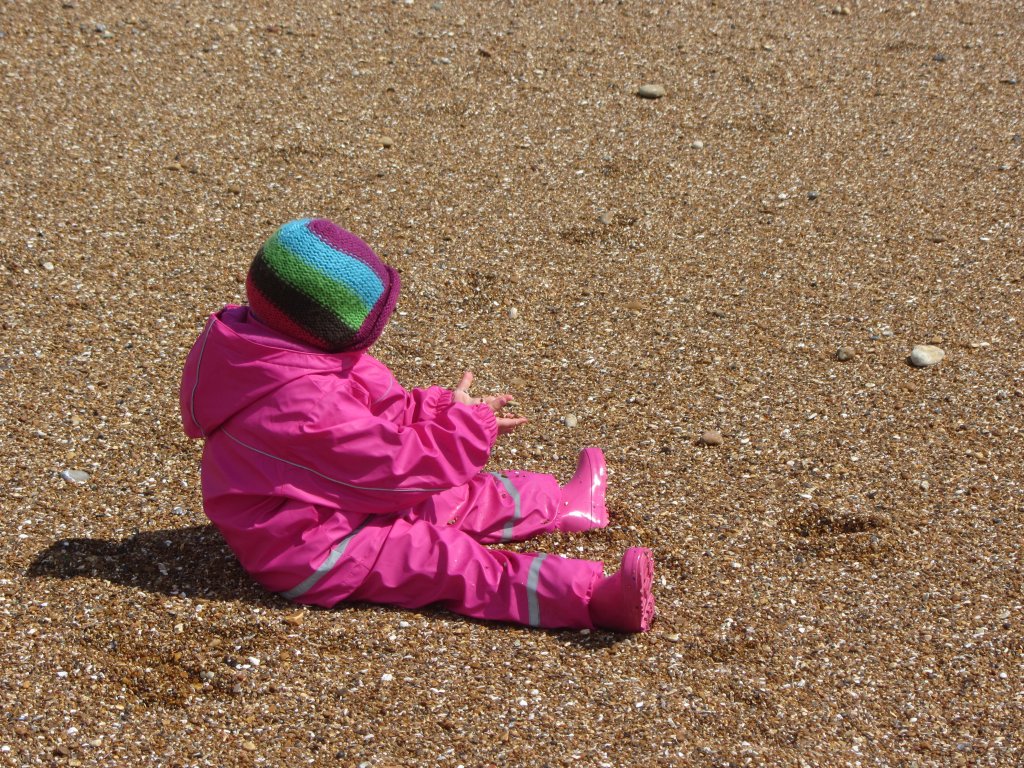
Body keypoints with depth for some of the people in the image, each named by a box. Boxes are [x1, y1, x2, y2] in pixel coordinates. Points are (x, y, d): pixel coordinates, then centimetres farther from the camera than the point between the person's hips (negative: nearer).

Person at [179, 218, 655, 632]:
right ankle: (592, 598, -30)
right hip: (308, 556, -11)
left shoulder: (276, 352, 0)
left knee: (452, 499, 15)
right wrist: (465, 423, -10)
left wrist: (438, 409, -1)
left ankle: (558, 504, 32)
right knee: (448, 560, -21)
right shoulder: (307, 404, -33)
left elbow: (374, 417, 11)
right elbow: (395, 464, -23)